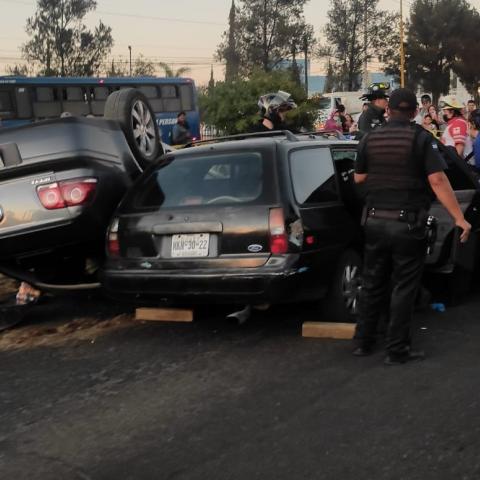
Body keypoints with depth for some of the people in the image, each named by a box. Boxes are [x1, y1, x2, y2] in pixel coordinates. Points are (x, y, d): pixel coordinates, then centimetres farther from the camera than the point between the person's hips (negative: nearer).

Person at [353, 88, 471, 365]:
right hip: (408, 223, -4)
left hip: (375, 220, 4)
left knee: (373, 283, 15)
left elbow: (359, 178, 11)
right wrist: (460, 218, -15)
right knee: (403, 288, 3)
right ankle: (397, 350, 8)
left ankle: (364, 343, 22)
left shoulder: (370, 139, 4)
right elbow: (437, 180, -17)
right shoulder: (421, 138, -9)